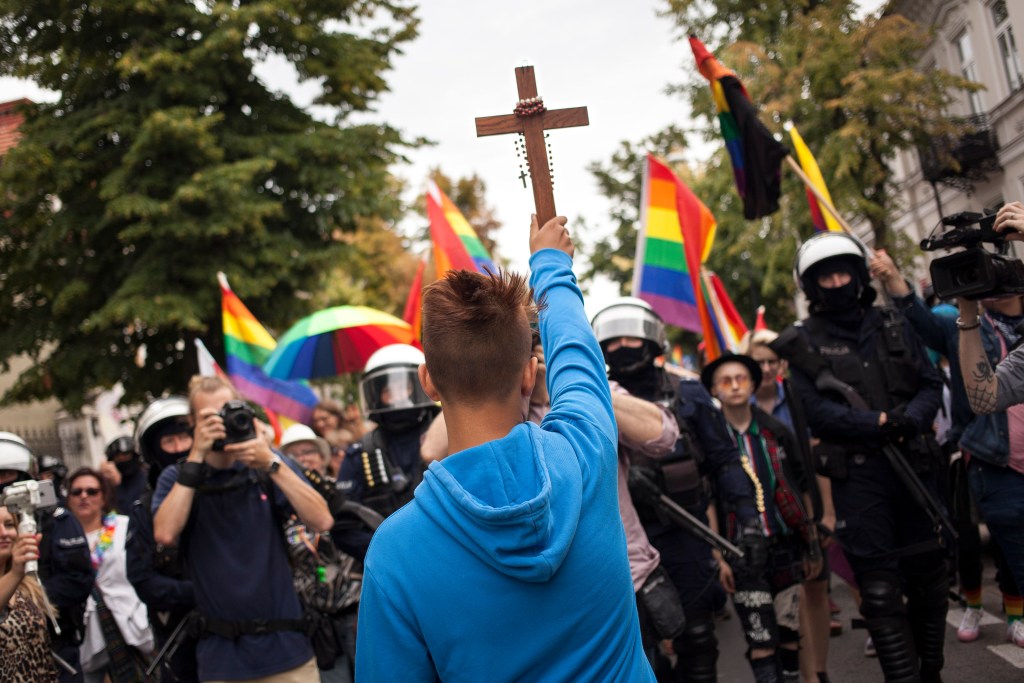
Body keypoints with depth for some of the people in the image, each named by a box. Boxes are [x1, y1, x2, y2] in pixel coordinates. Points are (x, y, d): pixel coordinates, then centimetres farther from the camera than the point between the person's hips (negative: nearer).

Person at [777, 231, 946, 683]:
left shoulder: (892, 326, 10)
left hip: (913, 462, 4)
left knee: (929, 575, 12)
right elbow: (814, 410, -9)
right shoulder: (804, 343, 0)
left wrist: (914, 418, -14)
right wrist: (881, 421, -19)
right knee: (881, 589, -3)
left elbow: (930, 383, 8)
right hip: (856, 473, -4)